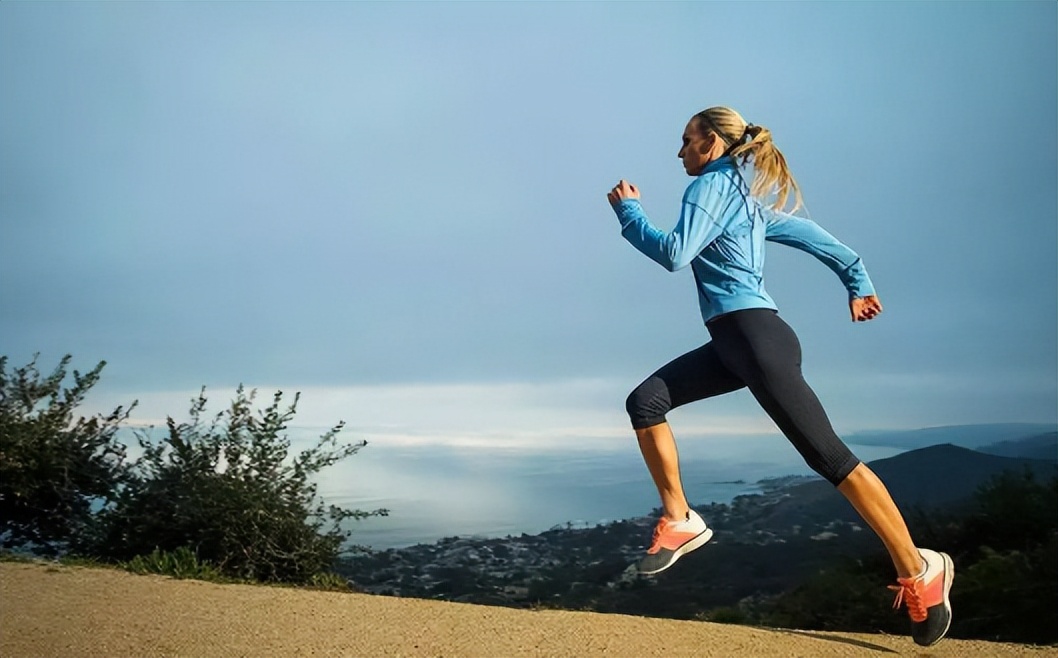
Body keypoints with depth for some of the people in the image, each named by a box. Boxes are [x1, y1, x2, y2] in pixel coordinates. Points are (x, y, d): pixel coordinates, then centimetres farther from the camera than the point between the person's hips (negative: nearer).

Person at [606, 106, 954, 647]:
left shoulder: (711, 185, -5)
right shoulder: (752, 197, 21)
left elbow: (674, 254, -16)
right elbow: (820, 239, 23)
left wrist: (628, 211, -2)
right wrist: (858, 284, 29)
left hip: (755, 336, -10)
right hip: (731, 342, 10)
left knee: (827, 455, -9)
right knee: (644, 402, 1)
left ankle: (918, 571, -1)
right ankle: (679, 519, 7)